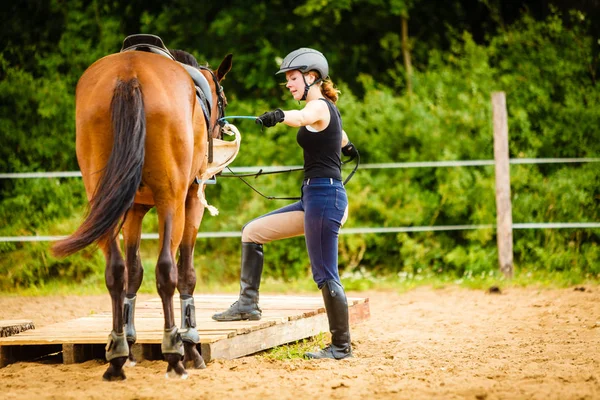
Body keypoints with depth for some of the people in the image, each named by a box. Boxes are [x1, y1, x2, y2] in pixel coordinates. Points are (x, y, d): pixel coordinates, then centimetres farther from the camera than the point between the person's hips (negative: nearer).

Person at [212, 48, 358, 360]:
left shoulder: (319, 107, -10)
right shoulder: (326, 109, 17)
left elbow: (302, 117, -37)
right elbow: (341, 137, 42)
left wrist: (279, 116, -58)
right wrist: (347, 147, 65)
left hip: (324, 195, -10)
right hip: (312, 197, 10)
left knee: (324, 275, -6)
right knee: (252, 232, 11)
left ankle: (341, 346, 1)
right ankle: (248, 304, 10)